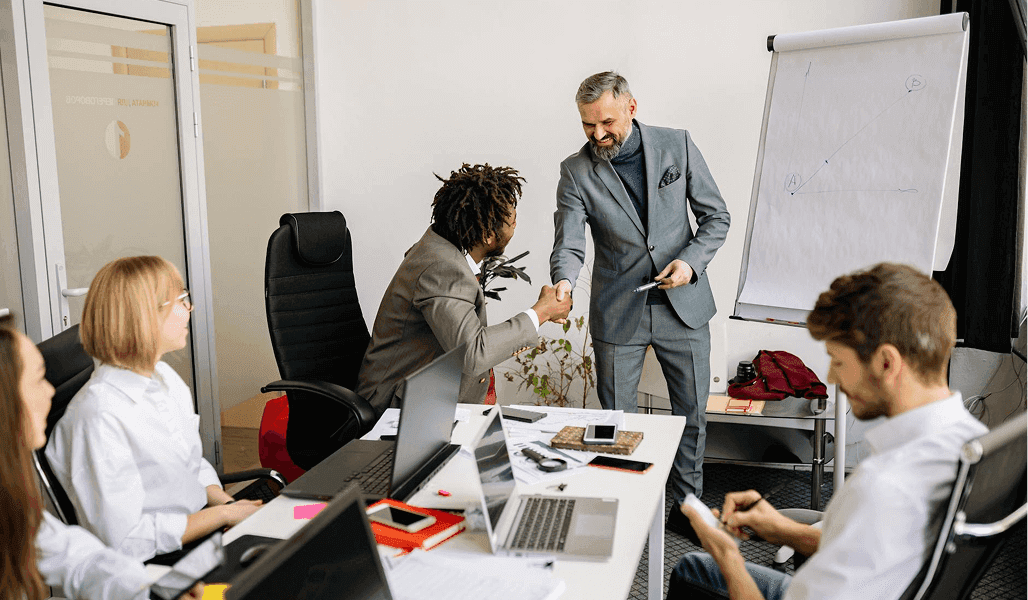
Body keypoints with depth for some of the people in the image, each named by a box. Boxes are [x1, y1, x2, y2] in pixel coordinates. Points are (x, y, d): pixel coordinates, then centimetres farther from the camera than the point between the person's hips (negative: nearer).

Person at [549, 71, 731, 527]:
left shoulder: (677, 145, -3)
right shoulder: (576, 172, -6)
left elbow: (716, 216, 2)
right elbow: (568, 243, -13)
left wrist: (691, 260, -14)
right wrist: (563, 282, -35)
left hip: (683, 305, 1)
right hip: (617, 314, -1)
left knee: (692, 412, 13)